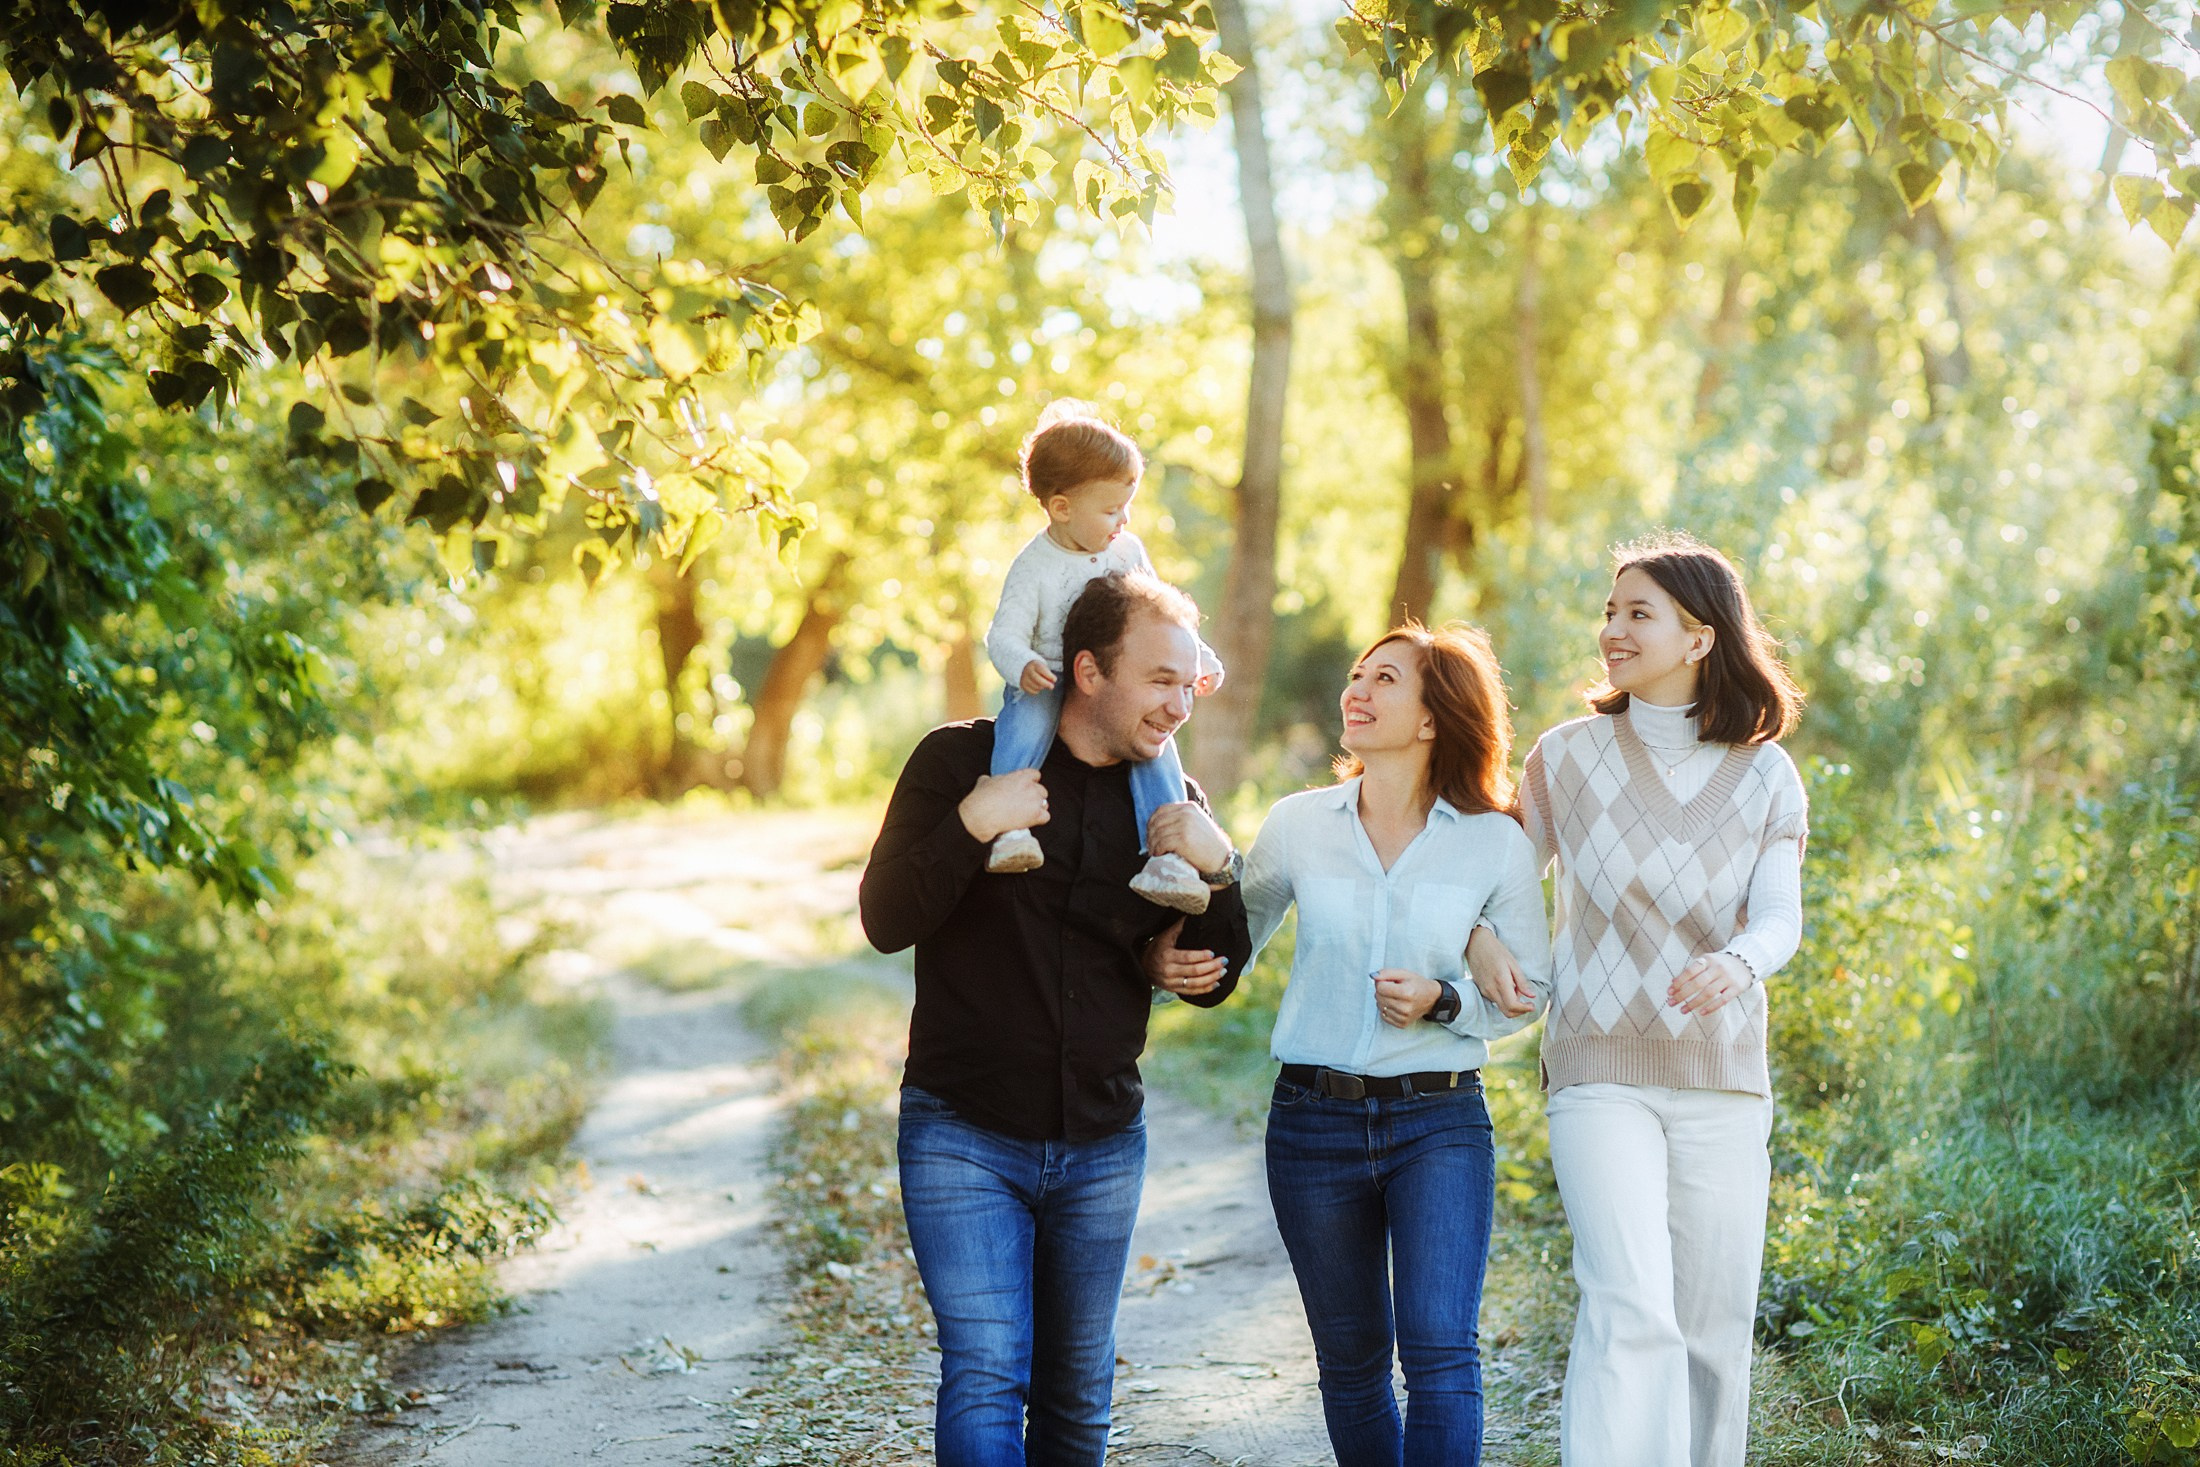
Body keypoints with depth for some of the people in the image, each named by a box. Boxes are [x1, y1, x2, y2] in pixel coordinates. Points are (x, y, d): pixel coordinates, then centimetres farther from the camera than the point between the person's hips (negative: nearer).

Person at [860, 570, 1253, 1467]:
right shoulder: (961, 762, -4)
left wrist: (1218, 871, -12)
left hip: (1102, 1148, 4)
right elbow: (886, 921, -9)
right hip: (964, 1138, -4)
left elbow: (1213, 984, 6)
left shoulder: (1172, 802, 6)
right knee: (985, 1377, -14)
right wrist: (971, 825, -23)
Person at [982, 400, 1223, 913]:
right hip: (1047, 685, -3)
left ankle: (1168, 855, -32)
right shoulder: (1033, 567, -7)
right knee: (1025, 717, -38)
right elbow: (1005, 634, -12)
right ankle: (1009, 826, -49)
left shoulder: (1127, 551, 9)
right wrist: (1023, 666, -34)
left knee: (1154, 736, -27)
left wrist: (1197, 657, 14)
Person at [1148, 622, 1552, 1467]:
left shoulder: (1496, 845, -4)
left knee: (1439, 1349, -15)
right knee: (1351, 1361, 11)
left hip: (1440, 1121, -2)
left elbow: (1528, 991, 6)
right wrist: (1166, 965, -8)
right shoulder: (1298, 826, 1)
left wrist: (1443, 1004, -13)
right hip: (1315, 1122, 2)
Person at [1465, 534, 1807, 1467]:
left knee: (1713, 1327, 7)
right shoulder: (1566, 756, 2)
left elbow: (1781, 917, -5)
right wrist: (1482, 936, -9)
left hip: (1722, 1081, 2)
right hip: (1601, 1074, -2)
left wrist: (1739, 962, -28)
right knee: (1631, 1311, -18)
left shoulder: (1764, 775, 4)